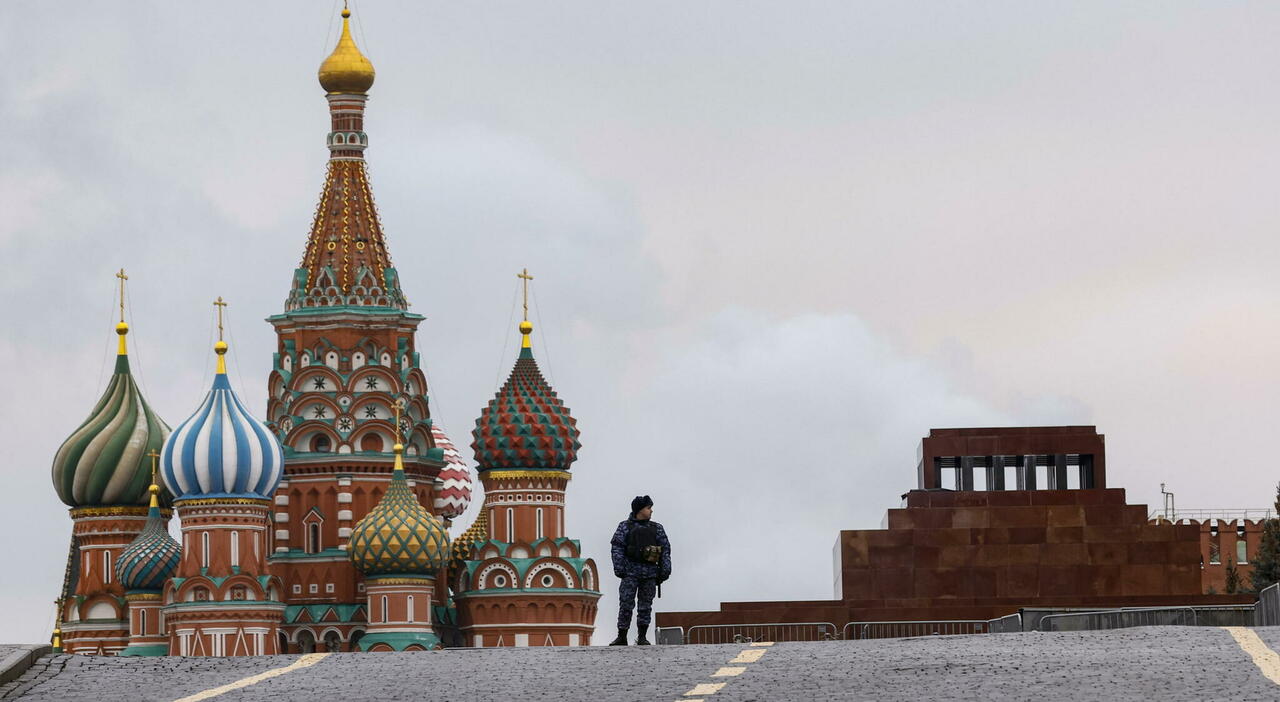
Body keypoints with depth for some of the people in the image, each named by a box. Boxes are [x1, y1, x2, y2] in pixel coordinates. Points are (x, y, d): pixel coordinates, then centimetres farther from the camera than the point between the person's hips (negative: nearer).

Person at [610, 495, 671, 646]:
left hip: (650, 572, 3)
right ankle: (622, 637, -5)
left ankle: (642, 637, 7)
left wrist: (665, 571, 2)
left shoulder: (657, 528, 13)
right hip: (631, 571, -3)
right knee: (626, 604, -7)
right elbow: (617, 547, -1)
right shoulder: (625, 527, 5)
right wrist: (619, 569, -12)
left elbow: (665, 549, 11)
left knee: (645, 606, 3)